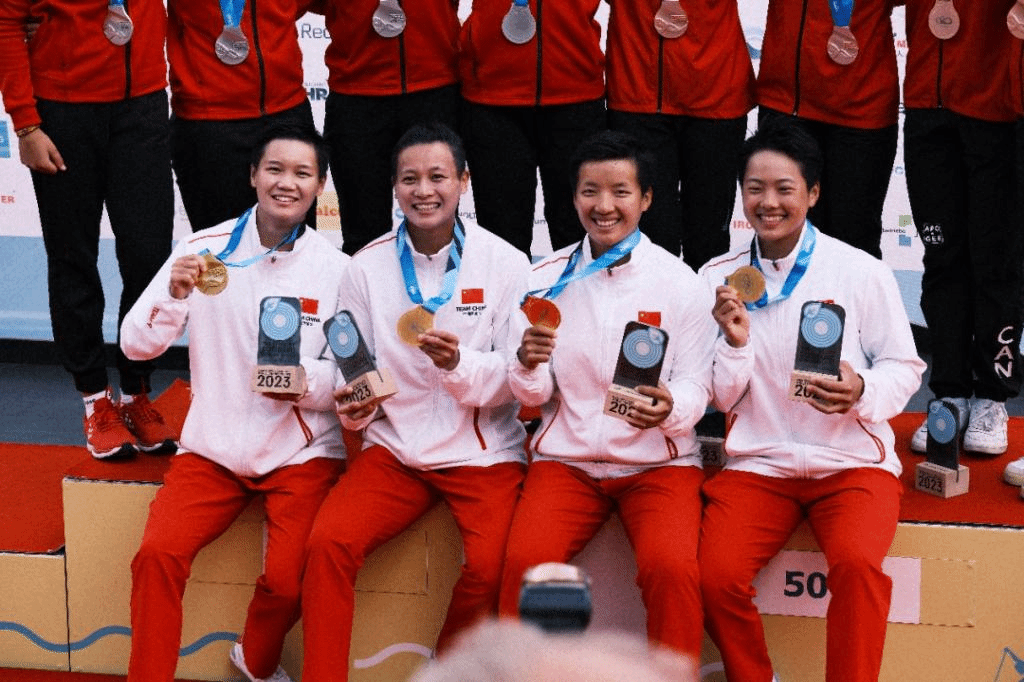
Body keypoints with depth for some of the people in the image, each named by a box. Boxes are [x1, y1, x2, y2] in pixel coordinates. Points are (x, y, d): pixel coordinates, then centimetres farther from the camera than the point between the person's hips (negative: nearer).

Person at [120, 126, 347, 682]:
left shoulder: (336, 270, -3)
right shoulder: (203, 250, -1)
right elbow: (136, 345, -1)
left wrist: (307, 380, -21)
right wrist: (174, 297, -20)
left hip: (301, 453, -1)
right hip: (213, 448, 1)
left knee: (288, 579, -20)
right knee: (156, 555, -21)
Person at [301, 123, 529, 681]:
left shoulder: (505, 263, -3)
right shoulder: (367, 267, 4)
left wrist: (458, 364, -25)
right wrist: (353, 407, -12)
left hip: (482, 452, -2)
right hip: (394, 449, 2)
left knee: (489, 567, -25)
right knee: (328, 540, -22)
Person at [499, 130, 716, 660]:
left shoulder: (681, 284, -1)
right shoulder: (547, 278, 6)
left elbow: (697, 387, -2)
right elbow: (534, 395, 8)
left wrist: (669, 407, -25)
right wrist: (528, 365, -16)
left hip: (659, 462, -2)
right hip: (566, 457, 2)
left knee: (671, 567, -29)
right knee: (524, 561, -25)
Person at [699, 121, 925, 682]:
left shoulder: (862, 272, -2)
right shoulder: (718, 278, 5)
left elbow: (905, 366, 4)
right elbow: (723, 399, 8)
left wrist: (862, 390, -18)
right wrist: (735, 342, -12)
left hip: (852, 461, -2)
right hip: (757, 463, 2)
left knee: (856, 562, -32)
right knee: (715, 578, -22)